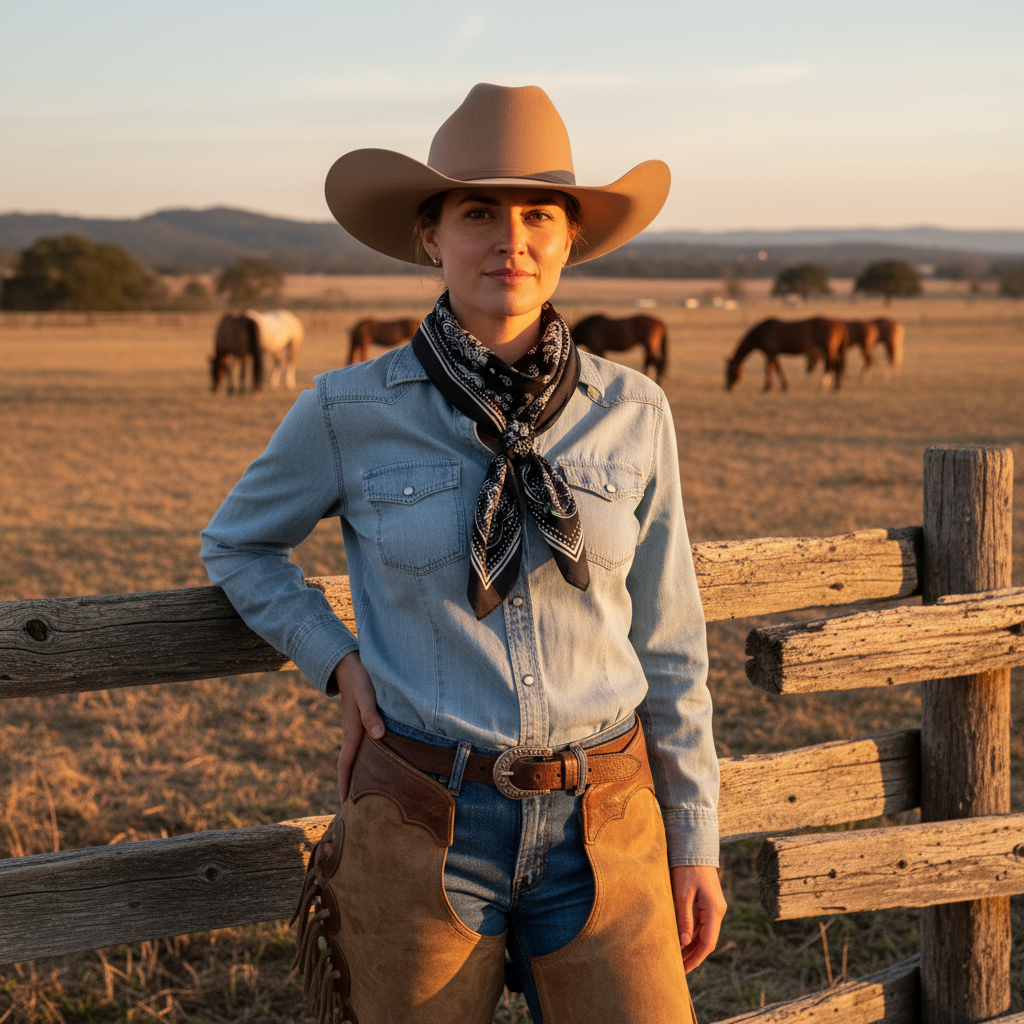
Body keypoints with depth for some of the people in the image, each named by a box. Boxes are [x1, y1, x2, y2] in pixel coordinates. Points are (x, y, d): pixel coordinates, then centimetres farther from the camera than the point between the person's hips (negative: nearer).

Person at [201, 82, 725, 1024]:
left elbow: (667, 643, 6)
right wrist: (341, 667, -2)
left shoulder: (631, 412, -1)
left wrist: (694, 842, 6)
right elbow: (238, 546, 13)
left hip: (600, 830, 1)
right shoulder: (351, 412, -6)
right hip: (422, 831, -1)